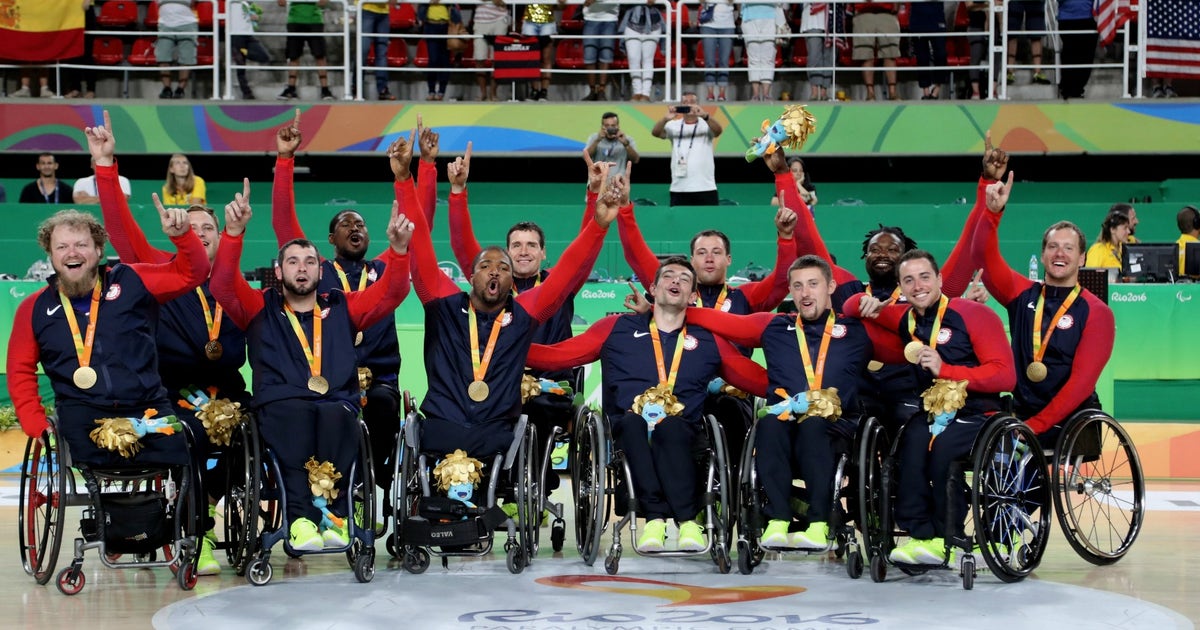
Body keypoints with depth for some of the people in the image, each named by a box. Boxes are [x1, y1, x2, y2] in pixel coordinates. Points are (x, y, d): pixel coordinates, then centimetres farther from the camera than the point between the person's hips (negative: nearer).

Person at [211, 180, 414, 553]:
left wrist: (399, 248, -1)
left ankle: (335, 514, -38)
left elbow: (392, 293, 17)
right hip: (280, 408, -1)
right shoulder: (261, 308, 22)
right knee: (295, 413, -39)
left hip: (338, 405, 1)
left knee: (334, 416, -37)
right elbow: (223, 285, 6)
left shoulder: (342, 308, 26)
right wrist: (234, 233, -7)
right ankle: (300, 517, -43)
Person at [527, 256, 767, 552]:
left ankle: (688, 521, -41)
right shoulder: (617, 328, 18)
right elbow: (555, 356, 13)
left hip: (681, 431, 0)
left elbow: (761, 381, 18)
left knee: (670, 426, -35)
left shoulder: (709, 341, 21)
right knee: (633, 421, -35)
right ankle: (655, 517, -40)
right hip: (628, 429, 0)